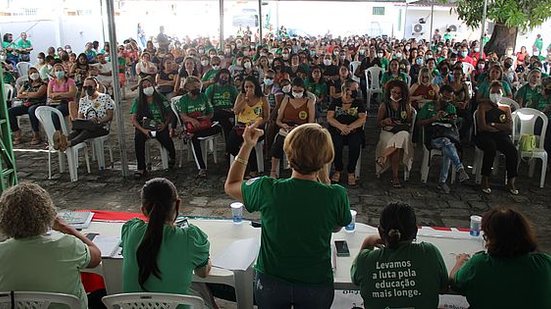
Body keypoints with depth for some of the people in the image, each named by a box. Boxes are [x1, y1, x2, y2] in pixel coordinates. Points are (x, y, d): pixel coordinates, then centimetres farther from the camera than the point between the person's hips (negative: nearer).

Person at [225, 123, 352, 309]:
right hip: (317, 284, 0)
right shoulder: (336, 195, -24)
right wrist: (323, 174, -6)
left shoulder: (267, 190, -23)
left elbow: (230, 186, -2)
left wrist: (247, 146, 1)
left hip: (270, 284, 0)